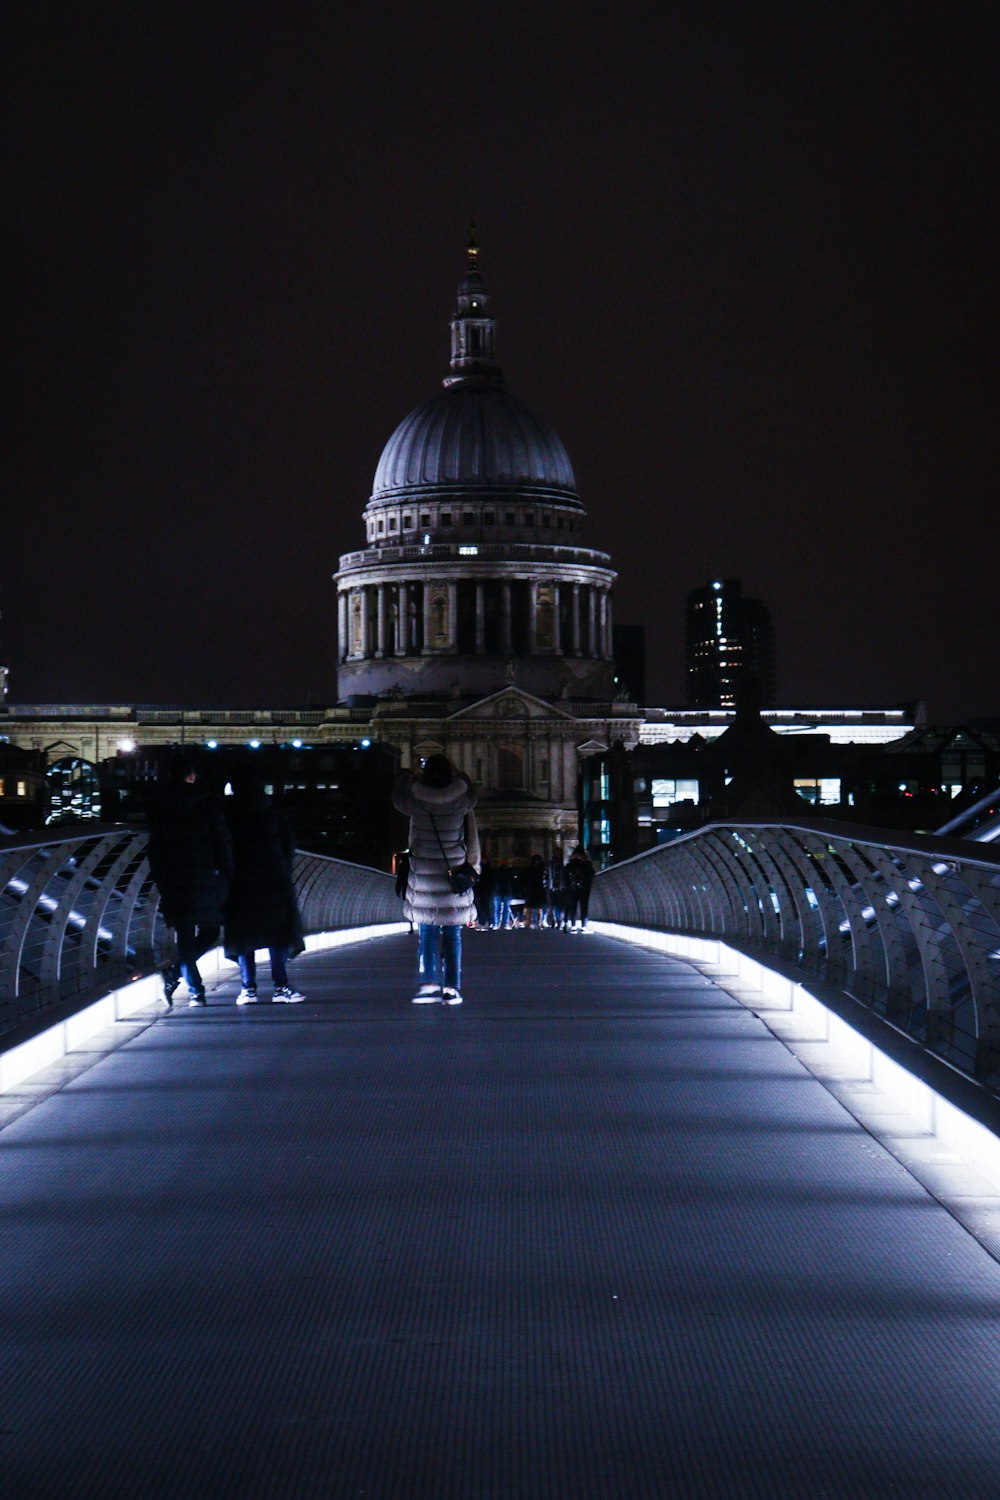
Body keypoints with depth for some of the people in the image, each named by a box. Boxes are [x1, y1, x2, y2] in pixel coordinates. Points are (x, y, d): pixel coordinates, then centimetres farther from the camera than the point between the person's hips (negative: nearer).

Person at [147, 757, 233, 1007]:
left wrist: (159, 879, 14)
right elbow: (222, 841, -3)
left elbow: (154, 846, 8)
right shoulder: (208, 801, -2)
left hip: (173, 880, 3)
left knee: (185, 935, 8)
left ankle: (195, 990, 3)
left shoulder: (159, 805, 6)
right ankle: (176, 972, -8)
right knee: (210, 930, 9)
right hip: (205, 877, -3)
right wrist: (227, 874, 3)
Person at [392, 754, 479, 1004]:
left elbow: (398, 798, 14)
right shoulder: (462, 801, -5)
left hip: (424, 877, -1)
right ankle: (452, 988, 5)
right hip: (455, 877, 1)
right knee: (453, 934, 6)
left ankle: (430, 983, -5)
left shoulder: (417, 801, -8)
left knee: (427, 933, 5)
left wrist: (406, 776, 32)